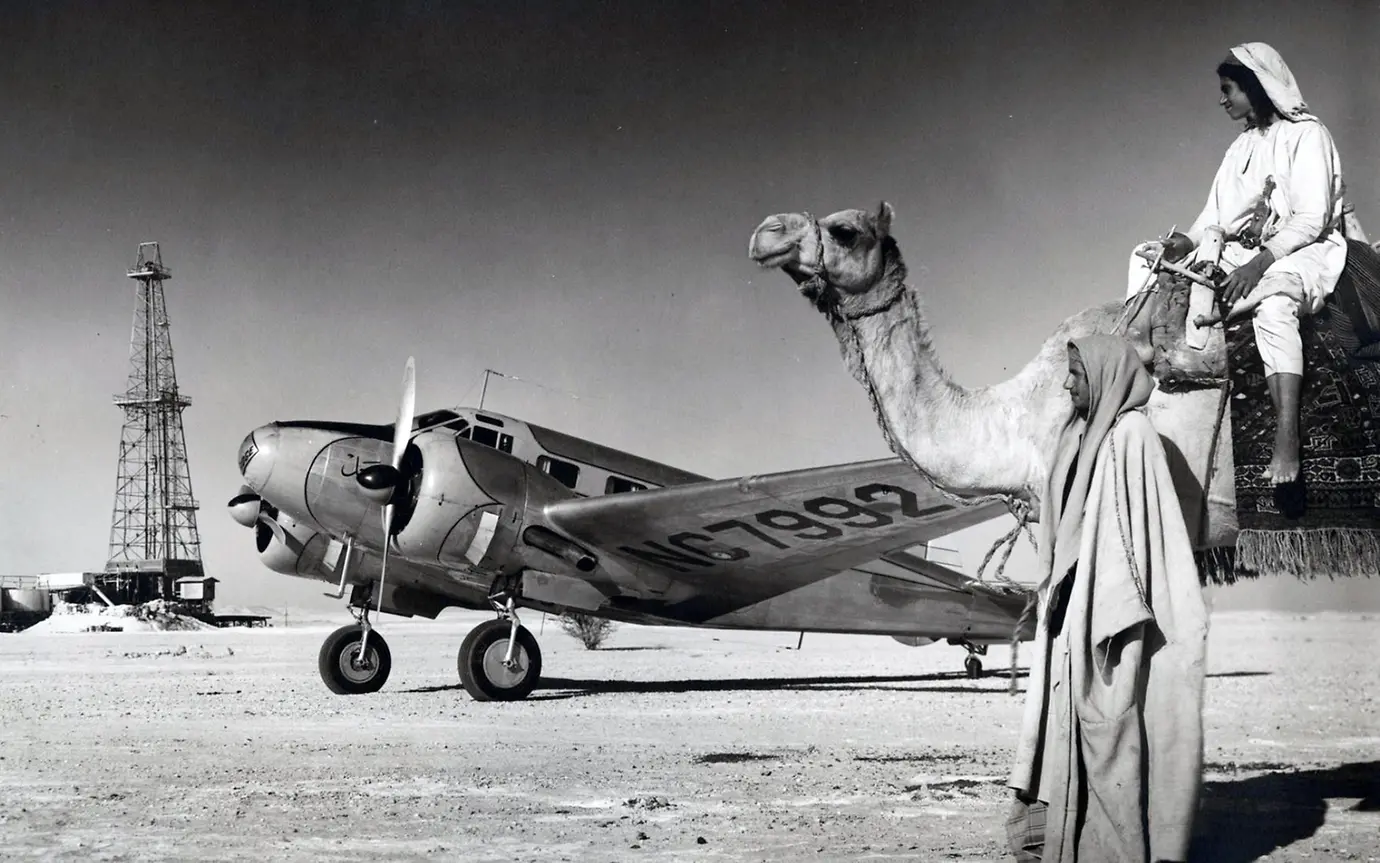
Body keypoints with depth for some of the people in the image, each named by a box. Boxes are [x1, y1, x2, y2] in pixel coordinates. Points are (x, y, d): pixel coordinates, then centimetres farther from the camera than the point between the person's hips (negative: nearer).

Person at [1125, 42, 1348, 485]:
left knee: (1273, 302, -42)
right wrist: (1189, 241, -11)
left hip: (1302, 251, -8)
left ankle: (1287, 443, -52)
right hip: (1244, 253, 9)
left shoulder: (1306, 134, -5)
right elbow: (1218, 213, 11)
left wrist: (1260, 263, -28)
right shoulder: (1243, 146, 19)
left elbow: (1313, 218, -16)